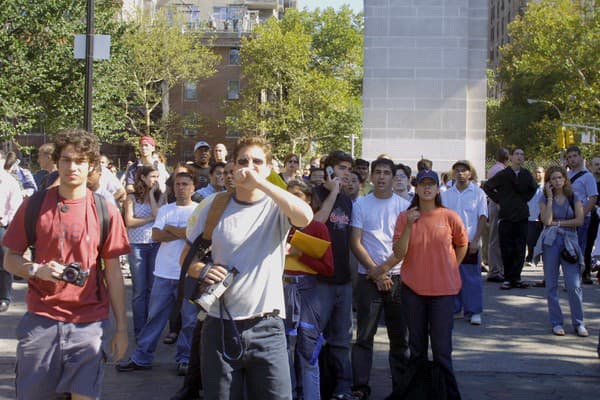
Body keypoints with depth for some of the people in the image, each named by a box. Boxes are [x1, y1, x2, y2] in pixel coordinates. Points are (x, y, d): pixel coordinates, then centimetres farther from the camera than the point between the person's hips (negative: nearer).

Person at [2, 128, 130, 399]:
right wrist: (37, 269, -15)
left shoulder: (105, 211, 1)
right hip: (40, 320, 1)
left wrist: (121, 328, 2)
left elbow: (113, 273, 4)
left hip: (89, 324, 0)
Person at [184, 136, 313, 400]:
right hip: (220, 326, 2)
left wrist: (259, 182, -22)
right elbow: (187, 256, 13)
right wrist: (203, 270, -10)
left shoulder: (276, 206, -1)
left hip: (266, 328, -2)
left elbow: (305, 216, -25)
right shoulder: (215, 206, 5)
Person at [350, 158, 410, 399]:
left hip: (398, 277, 1)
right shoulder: (361, 205, 3)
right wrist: (375, 271, -9)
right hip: (368, 278, -1)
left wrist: (384, 268, -10)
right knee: (364, 336, 0)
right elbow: (355, 243, -2)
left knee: (400, 336, 6)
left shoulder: (404, 206, 4)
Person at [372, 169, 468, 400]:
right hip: (413, 289, 2)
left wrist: (451, 268, 11)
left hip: (443, 290, -2)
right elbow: (399, 253, -8)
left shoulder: (449, 217, -2)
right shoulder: (405, 217, 0)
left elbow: (462, 244, 15)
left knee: (442, 349, -2)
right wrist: (409, 225, -17)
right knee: (417, 347, 12)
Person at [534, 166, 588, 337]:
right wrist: (550, 197, -9)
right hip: (550, 242, 1)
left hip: (569, 241, -1)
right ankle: (556, 323, 11)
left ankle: (579, 323, 5)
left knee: (574, 285, -6)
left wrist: (558, 223, -6)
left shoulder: (574, 197, 6)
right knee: (551, 285, 3)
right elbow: (546, 220, -11)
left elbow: (580, 220, -5)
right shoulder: (544, 199, 5)